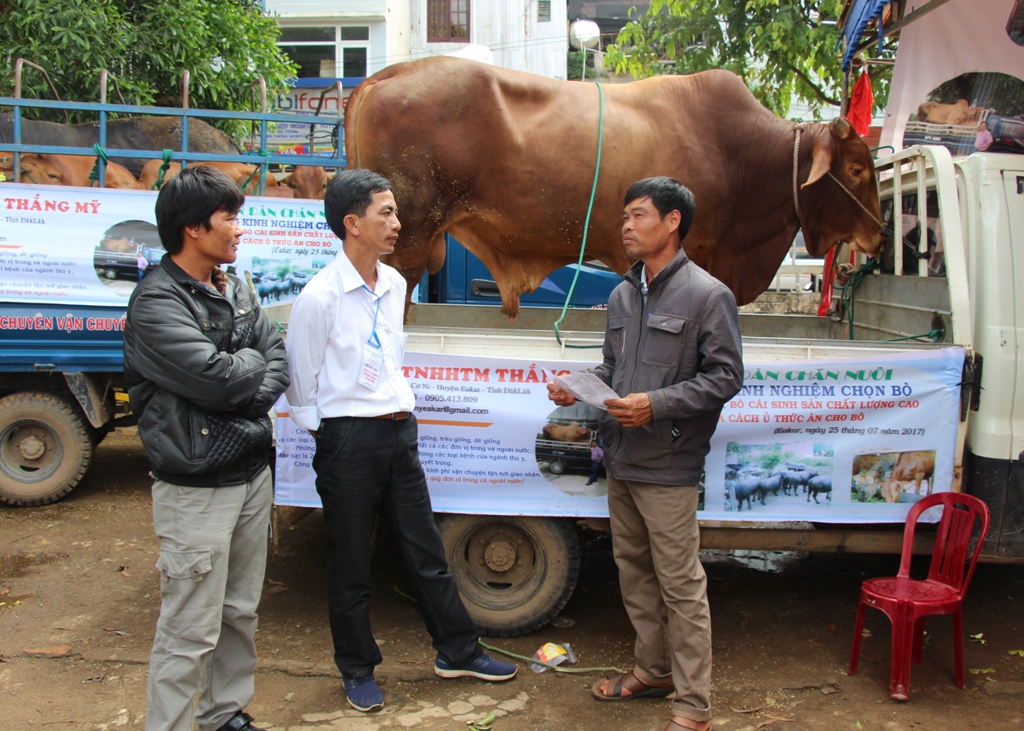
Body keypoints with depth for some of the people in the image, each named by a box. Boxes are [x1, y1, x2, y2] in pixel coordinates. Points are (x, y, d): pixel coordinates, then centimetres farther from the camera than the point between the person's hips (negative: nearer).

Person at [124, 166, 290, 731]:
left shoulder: (235, 291, 9)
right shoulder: (156, 302, -15)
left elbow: (279, 362, 5)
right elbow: (216, 378, -24)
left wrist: (247, 395, -13)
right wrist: (251, 362, -5)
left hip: (252, 472, 8)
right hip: (197, 488, -8)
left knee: (241, 612, 19)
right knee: (192, 631, -1)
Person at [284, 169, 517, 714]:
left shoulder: (393, 284, 8)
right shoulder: (320, 296, -14)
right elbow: (301, 381, -6)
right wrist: (326, 435, -1)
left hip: (399, 431, 6)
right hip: (348, 439, -6)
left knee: (426, 552, 15)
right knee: (351, 566, 9)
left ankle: (457, 652, 29)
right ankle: (357, 670, 27)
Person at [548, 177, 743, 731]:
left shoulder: (707, 295, -9)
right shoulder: (622, 296, 14)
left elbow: (725, 377, -11)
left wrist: (657, 405, -21)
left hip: (668, 468, -7)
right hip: (621, 462, 8)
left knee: (680, 585, -1)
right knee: (633, 571, 17)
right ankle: (652, 670, 35)